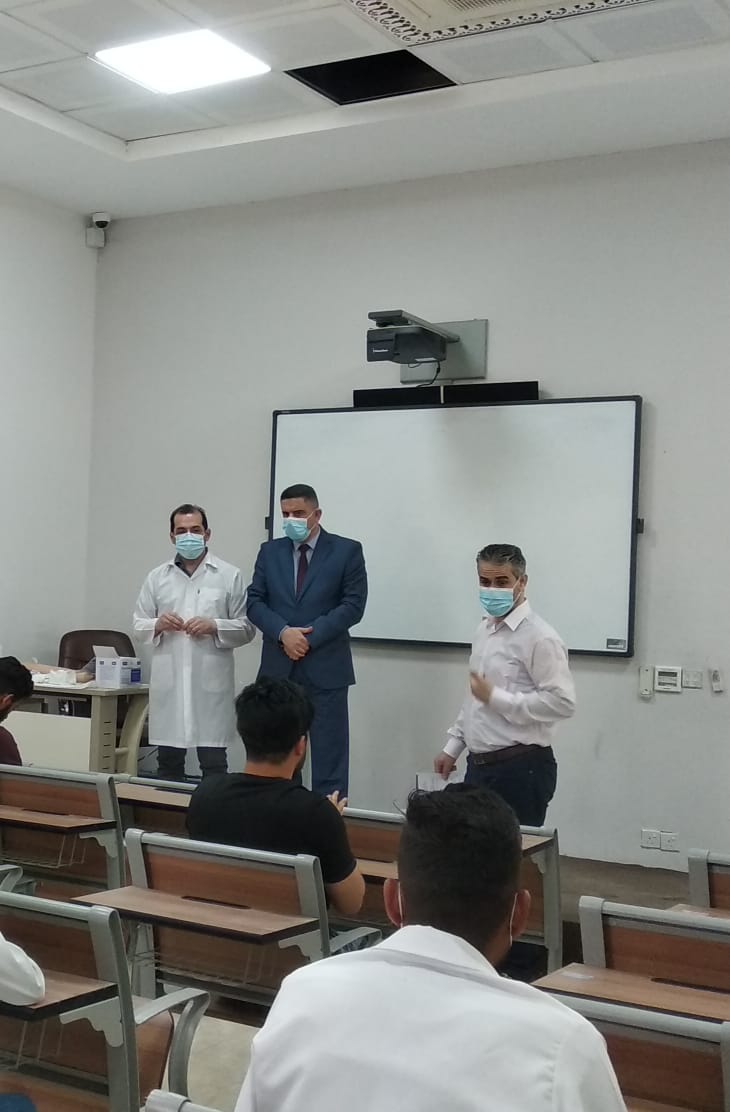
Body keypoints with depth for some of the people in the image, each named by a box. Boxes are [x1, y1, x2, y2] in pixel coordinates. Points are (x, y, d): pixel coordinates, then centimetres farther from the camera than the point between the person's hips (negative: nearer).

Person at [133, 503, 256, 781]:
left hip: (210, 682, -2)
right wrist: (158, 625, -9)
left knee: (213, 764, 0)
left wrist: (214, 627, -14)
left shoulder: (230, 576, 3)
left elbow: (246, 628, 2)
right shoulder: (157, 577, 10)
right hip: (168, 682, 3)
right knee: (168, 763, 10)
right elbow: (139, 624, 11)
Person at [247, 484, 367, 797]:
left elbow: (353, 605, -7)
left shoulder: (347, 550, 0)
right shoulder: (270, 551, 10)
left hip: (325, 667, -3)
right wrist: (283, 633, -13)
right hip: (278, 667, 3)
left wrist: (309, 637, -14)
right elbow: (254, 601, 5)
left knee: (329, 755, 0)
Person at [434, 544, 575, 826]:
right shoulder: (485, 629, 13)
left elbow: (562, 702, -22)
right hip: (479, 766, 8)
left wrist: (495, 697, -21)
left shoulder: (539, 637, -14)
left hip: (521, 770, -8)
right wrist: (452, 748, 18)